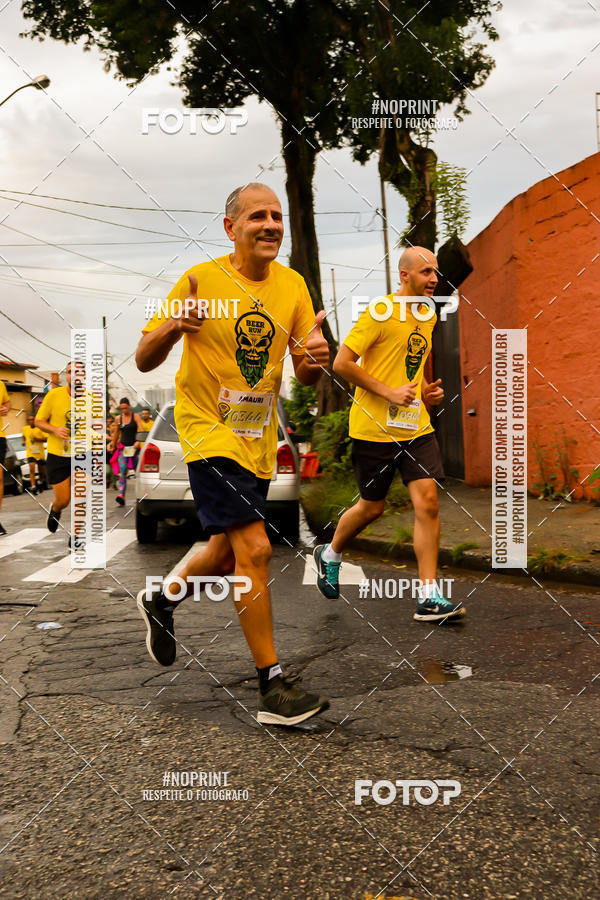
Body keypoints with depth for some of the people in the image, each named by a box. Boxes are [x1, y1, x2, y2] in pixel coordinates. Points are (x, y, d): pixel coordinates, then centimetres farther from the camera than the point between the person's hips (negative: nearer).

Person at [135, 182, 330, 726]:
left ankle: (162, 601, 47)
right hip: (210, 432, -6)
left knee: (227, 557, 17)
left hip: (259, 439, 6)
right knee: (254, 548, -17)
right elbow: (144, 360, -8)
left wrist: (313, 360, -18)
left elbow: (305, 375, 6)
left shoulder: (292, 284, 3)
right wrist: (174, 324, -28)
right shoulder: (202, 279, -10)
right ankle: (272, 685, -6)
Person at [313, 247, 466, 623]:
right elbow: (342, 363, -14)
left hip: (416, 426, 6)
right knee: (373, 507, 7)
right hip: (375, 427, -6)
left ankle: (429, 597, -3)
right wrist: (388, 392, -18)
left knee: (428, 501, -7)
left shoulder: (429, 315, 12)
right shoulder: (380, 313, -11)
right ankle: (330, 554, 37)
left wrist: (426, 390, 8)